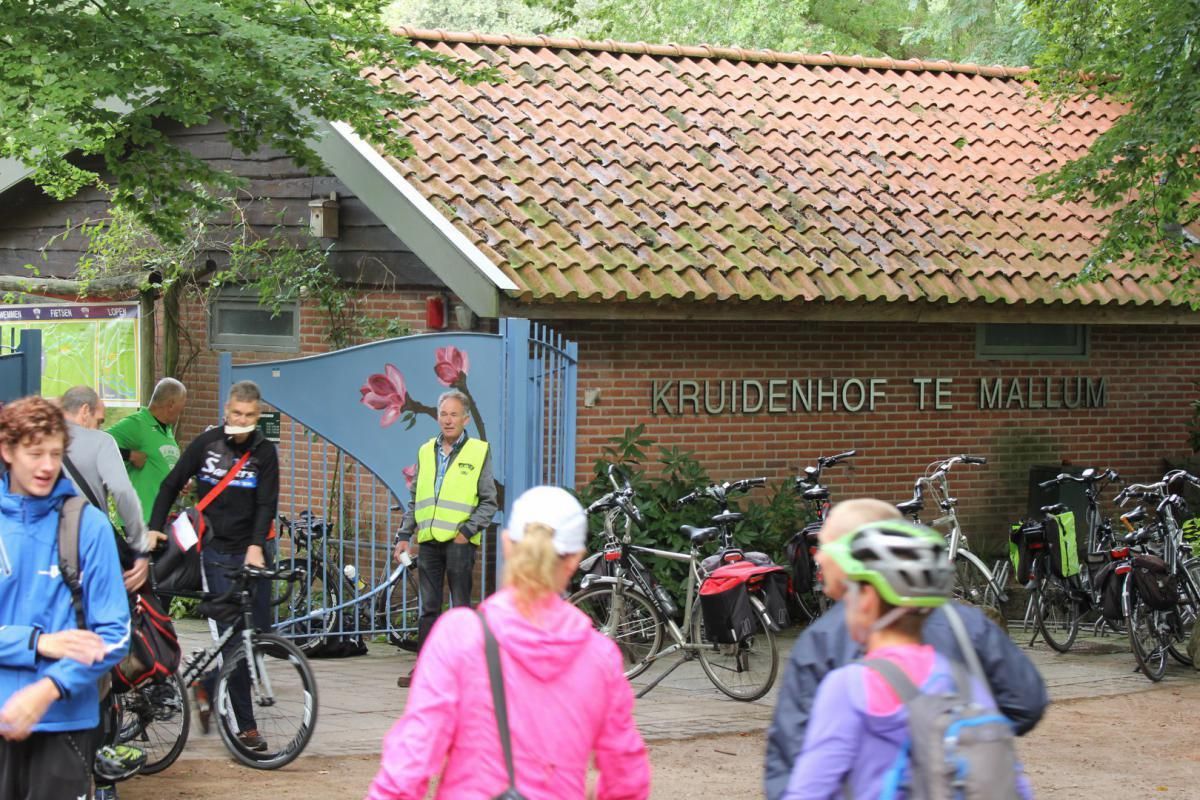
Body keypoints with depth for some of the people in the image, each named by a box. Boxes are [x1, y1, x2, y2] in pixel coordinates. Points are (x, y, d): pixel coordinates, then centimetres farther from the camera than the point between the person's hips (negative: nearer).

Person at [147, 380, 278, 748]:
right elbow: (171, 486, 7)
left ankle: (208, 685, 28)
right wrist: (154, 529, -1)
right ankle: (246, 726, -3)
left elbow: (267, 503, -7)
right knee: (234, 637, -8)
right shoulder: (207, 443, 0)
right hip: (217, 551, -2)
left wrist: (256, 546, -22)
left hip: (251, 551, 2)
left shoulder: (264, 452, 2)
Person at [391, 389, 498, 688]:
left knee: (461, 607, 0)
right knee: (429, 607, 7)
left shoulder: (478, 452, 2)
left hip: (459, 541, -4)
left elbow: (489, 502, 1)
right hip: (428, 540, 4)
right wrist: (404, 536, 12)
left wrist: (468, 530, -10)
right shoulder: (426, 452, 14)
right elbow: (415, 500, 20)